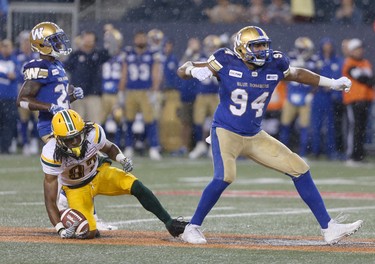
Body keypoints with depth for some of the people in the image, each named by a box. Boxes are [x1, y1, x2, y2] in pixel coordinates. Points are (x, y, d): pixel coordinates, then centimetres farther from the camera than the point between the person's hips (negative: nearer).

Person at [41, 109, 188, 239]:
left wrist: (122, 159, -20)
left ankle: (169, 223, -13)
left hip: (99, 172, 2)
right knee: (88, 233, -17)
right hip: (76, 188, -2)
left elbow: (110, 148, 2)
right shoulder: (51, 155, -31)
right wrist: (61, 230, -38)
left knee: (136, 186, -24)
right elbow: (50, 200, -27)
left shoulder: (93, 134, -25)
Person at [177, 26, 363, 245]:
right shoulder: (227, 63, -15)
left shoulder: (275, 65, -4)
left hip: (255, 136, 5)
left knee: (300, 169, 1)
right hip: (226, 131, -5)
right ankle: (192, 228, -12)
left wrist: (332, 83, 16)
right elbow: (182, 71, -14)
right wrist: (195, 70, -38)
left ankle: (329, 228, 8)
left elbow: (297, 74, 18)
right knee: (225, 176, -30)